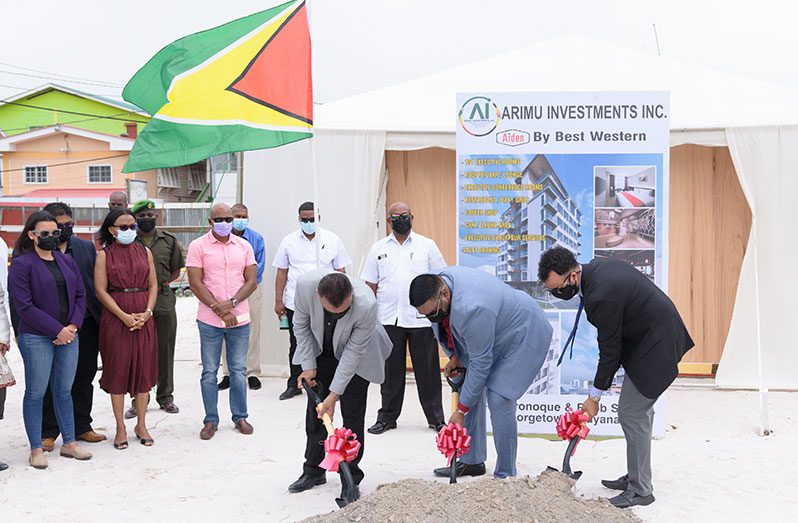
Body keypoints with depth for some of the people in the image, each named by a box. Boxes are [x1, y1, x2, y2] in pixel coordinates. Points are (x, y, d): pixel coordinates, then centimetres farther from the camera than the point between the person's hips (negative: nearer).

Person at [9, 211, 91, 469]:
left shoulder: (66, 260, 11)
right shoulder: (21, 264, -6)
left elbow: (80, 295, 11)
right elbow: (24, 306, -12)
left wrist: (73, 326, -4)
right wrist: (57, 330, -14)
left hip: (68, 336, 5)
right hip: (36, 338, -5)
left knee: (63, 391, 13)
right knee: (36, 393, 3)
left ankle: (69, 443, 21)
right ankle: (36, 449, 13)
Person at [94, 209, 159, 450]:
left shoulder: (144, 251, 9)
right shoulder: (104, 254, 1)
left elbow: (153, 285, 8)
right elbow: (100, 290, -5)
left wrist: (147, 312, -7)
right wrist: (124, 316, -14)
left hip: (144, 318, 3)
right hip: (115, 318, -3)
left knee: (143, 369, 5)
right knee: (117, 370, 1)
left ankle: (141, 425, 17)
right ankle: (120, 428, 12)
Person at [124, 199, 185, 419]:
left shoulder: (169, 240, 8)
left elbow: (176, 270, 15)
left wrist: (160, 285, 2)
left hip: (164, 298, 2)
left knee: (165, 349, 7)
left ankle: (165, 396, 18)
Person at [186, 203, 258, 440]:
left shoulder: (244, 246, 7)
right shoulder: (198, 246, -2)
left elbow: (252, 281, 3)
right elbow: (196, 284, -7)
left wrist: (231, 303, -12)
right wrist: (220, 310, -12)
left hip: (239, 318, 2)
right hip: (209, 320, -2)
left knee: (239, 370, 9)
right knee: (209, 372, 5)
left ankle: (240, 417, 21)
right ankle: (211, 421, 16)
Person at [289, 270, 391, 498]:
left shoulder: (367, 304, -40)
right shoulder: (305, 284, -33)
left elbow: (354, 350, -28)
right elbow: (301, 324, -13)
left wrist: (334, 393, -24)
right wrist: (308, 365, -11)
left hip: (354, 355, -3)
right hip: (320, 350, 3)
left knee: (352, 415, -3)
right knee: (315, 411, 8)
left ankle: (351, 477, 12)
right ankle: (314, 470, 24)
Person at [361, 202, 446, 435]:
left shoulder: (426, 245, 5)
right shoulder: (378, 248, 9)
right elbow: (370, 285, 10)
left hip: (421, 319, -1)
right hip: (388, 319, 2)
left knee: (427, 370, 3)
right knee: (390, 371, 9)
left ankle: (435, 417, 14)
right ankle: (387, 417, 21)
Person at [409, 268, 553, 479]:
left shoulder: (471, 309, -39)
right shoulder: (438, 281, -14)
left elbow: (480, 365, -29)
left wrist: (461, 410, -20)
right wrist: (456, 355, 2)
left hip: (525, 334, -9)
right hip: (495, 331, 9)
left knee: (498, 399, -17)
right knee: (471, 389, 8)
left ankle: (505, 474, -3)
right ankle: (472, 461, 19)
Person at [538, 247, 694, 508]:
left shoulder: (601, 295, -31)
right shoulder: (595, 267, -2)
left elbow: (610, 351, -20)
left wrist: (594, 396, -9)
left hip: (655, 345, -10)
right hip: (656, 335, 10)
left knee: (631, 414, -4)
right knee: (640, 411, 17)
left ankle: (640, 490, 7)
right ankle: (636, 477, 29)